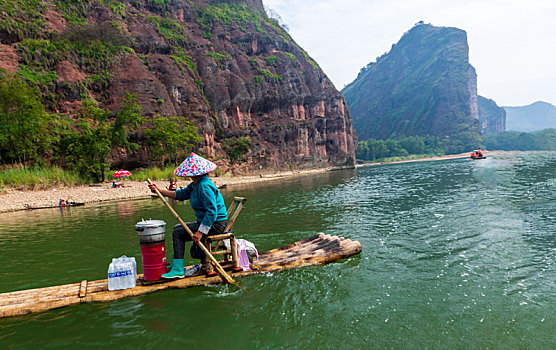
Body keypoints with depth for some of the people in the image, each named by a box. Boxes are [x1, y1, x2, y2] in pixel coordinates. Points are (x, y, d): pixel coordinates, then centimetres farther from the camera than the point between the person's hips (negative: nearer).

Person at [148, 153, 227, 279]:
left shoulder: (204, 186, -23)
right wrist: (159, 191, 10)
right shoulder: (196, 184, 9)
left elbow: (212, 211, -29)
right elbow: (181, 194, 16)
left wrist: (200, 232, -28)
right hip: (205, 221, 11)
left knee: (178, 233, -10)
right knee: (178, 228, 21)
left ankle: (177, 270, -3)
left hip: (215, 224, -11)